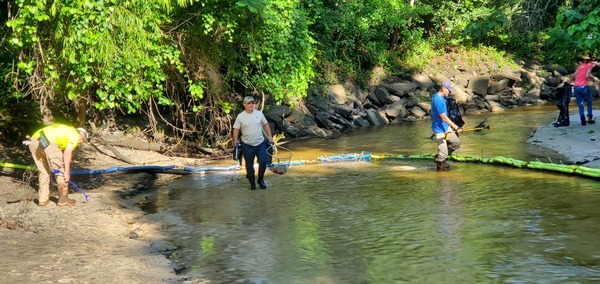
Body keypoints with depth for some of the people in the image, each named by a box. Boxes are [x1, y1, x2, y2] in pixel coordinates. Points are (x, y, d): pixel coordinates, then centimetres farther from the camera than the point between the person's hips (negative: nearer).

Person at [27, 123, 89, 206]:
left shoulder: (65, 130, 35)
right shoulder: (75, 135, 11)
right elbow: (67, 152, -2)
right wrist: (67, 171, 0)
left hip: (33, 141, 8)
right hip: (48, 143, -8)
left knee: (43, 171, 21)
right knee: (61, 171, 8)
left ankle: (43, 199, 24)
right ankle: (63, 199, 13)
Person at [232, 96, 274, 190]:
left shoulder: (259, 114, 1)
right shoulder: (240, 116, -6)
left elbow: (266, 125, 10)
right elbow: (236, 129, -1)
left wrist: (270, 136, 6)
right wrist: (236, 140, -12)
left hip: (260, 143, 2)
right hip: (247, 145, -2)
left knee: (264, 161, -6)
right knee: (249, 166, 6)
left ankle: (260, 180, 15)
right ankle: (252, 183, 20)